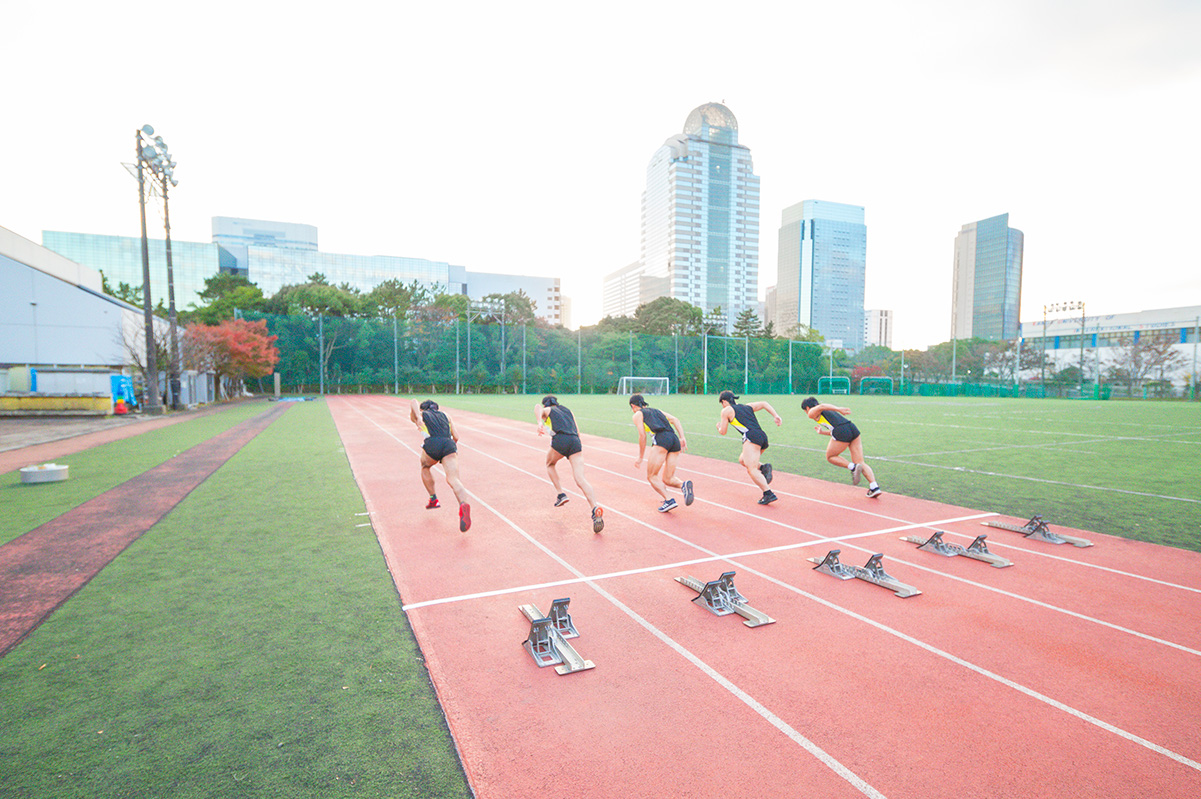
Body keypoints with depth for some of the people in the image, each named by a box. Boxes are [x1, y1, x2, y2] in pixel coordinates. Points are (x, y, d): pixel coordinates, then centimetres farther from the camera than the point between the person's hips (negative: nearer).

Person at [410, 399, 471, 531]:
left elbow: (413, 402, 6)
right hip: (449, 445, 1)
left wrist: (418, 419, -6)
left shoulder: (420, 415, 27)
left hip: (432, 444, -1)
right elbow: (456, 437, 25)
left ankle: (433, 500, 34)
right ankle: (463, 504, -43)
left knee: (425, 467, 32)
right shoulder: (445, 416, 33)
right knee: (453, 479, -15)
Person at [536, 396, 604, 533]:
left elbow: (538, 408, -3)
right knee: (581, 479, -10)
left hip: (560, 440, -3)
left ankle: (560, 494, 18)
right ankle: (595, 509, -29)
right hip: (575, 441, 3)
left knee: (550, 464, 30)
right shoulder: (567, 410, 34)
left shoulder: (547, 410, 23)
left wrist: (539, 423, -21)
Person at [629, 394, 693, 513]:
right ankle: (683, 484, -18)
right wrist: (682, 438, 11)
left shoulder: (638, 415, 16)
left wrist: (640, 458, 14)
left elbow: (642, 436, 7)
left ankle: (669, 500, -15)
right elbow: (675, 420, 19)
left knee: (651, 477, 3)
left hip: (661, 439, -6)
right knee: (667, 479, 11)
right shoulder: (657, 410, 33)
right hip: (675, 440, 6)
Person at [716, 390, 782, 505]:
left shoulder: (726, 410, 10)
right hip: (763, 436, 8)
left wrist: (719, 426, 36)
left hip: (751, 436, -8)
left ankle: (768, 494, -28)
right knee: (742, 460, 24)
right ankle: (764, 467, -1)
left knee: (751, 469, -13)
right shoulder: (747, 406, 28)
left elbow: (723, 432, 14)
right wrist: (776, 416, 11)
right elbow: (764, 404, 21)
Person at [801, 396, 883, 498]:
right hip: (853, 428, 7)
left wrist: (839, 409, -22)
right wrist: (823, 432, 44)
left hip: (842, 432, -7)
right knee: (860, 462, 9)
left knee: (830, 456, 17)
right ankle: (874, 486, -5)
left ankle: (853, 467, -4)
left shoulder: (812, 412, 11)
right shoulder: (828, 411, 34)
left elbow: (821, 406, -12)